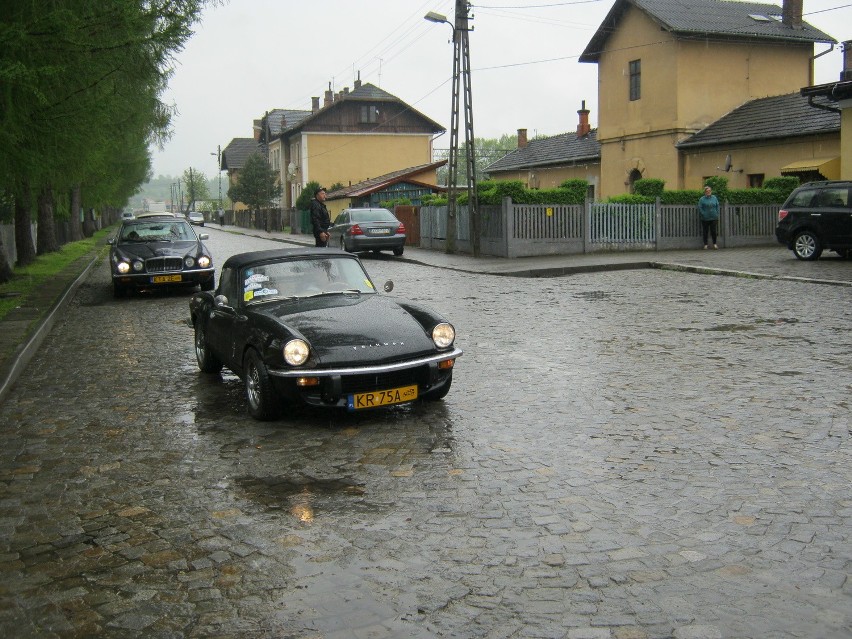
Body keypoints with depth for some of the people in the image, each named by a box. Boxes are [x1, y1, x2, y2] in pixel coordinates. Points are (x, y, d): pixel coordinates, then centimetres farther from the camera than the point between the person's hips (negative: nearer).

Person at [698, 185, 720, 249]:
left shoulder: (714, 198, 7)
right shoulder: (702, 199, -3)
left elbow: (717, 206, 12)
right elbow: (700, 208, -5)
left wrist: (717, 214, 4)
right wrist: (703, 214, -11)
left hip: (713, 218, 2)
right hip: (705, 219, -2)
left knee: (714, 231, 3)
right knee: (705, 231, 3)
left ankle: (714, 244, 17)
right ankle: (705, 244, 12)